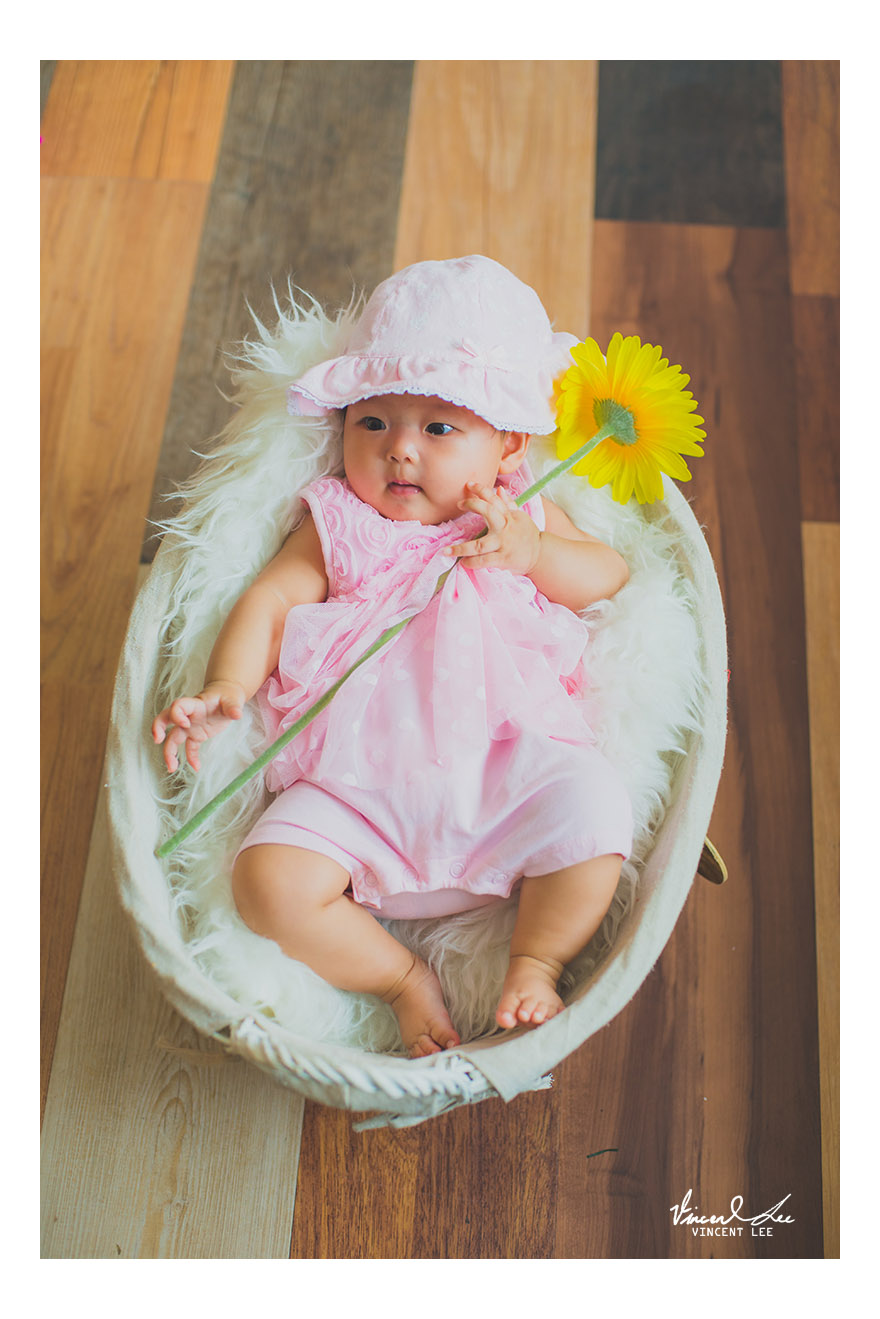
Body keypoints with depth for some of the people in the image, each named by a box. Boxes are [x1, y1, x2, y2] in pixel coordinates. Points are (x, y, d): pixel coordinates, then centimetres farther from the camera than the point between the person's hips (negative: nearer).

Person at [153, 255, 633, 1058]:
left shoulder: (522, 518, 18)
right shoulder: (337, 523, 16)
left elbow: (608, 575, 10)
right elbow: (270, 601, 7)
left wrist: (531, 553, -10)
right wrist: (223, 689, -10)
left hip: (502, 762, 0)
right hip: (357, 787, 0)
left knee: (592, 805, -26)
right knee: (269, 879, -20)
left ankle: (536, 964, -2)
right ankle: (405, 980, 1)